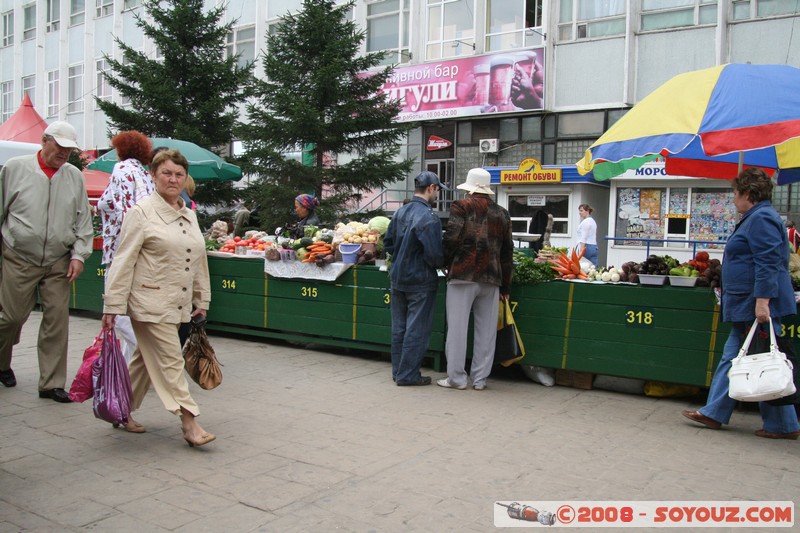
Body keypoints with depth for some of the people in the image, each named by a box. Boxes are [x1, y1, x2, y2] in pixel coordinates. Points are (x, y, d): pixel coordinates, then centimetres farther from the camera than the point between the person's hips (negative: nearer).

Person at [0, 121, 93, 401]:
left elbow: (83, 221, 9)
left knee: (57, 320, -1)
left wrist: (79, 254, -1)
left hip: (59, 262, 2)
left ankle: (52, 383, 8)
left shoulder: (75, 176, 7)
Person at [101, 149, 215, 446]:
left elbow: (198, 261, 18)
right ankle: (189, 422, 1)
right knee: (170, 361, -4)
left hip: (177, 304, 7)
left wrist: (202, 300, 17)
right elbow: (123, 262, -11)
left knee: (146, 360, 17)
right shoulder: (142, 212, -8)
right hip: (150, 303, -7)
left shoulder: (190, 216, 13)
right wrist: (113, 305, -13)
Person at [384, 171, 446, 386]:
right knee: (416, 329, 2)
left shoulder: (400, 212, 6)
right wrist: (440, 264, -1)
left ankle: (398, 370, 25)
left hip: (397, 278, 8)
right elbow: (434, 253, -21)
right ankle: (408, 374, 8)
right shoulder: (428, 217, -18)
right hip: (420, 281, -8)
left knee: (399, 327, 15)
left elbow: (388, 243, 12)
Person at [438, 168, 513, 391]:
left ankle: (457, 378, 6)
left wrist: (446, 263, 5)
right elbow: (507, 251, 14)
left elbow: (452, 238, -12)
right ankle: (480, 379, 16)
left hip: (463, 274, -4)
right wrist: (505, 286, 19)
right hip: (491, 277, 4)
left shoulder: (461, 207, -1)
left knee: (457, 327, 2)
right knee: (486, 330, 10)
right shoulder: (502, 213, 13)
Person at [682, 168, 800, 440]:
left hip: (758, 305, -11)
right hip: (748, 306, 11)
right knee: (732, 357, 12)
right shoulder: (756, 218, 18)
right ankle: (714, 413, 18)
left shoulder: (761, 219, -15)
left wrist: (762, 301, -27)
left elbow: (768, 264, -23)